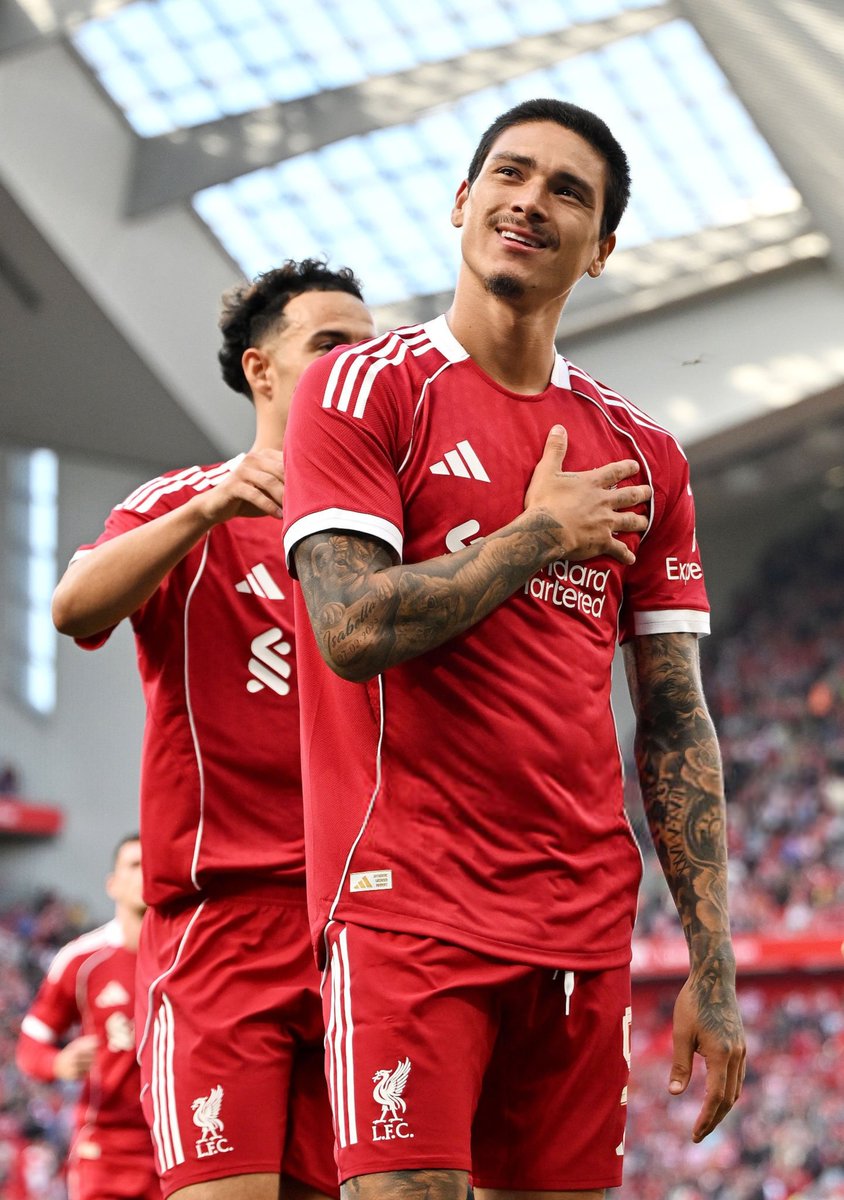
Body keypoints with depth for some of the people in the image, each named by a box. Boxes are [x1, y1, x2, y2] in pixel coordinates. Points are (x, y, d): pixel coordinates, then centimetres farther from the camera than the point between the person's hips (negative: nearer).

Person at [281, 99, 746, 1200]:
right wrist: (541, 536, -4)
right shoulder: (365, 389, 1)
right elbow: (353, 631, -13)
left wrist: (714, 969, 6)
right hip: (406, 898, -5)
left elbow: (676, 726, 12)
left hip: (586, 920, 5)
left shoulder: (641, 456, 14)